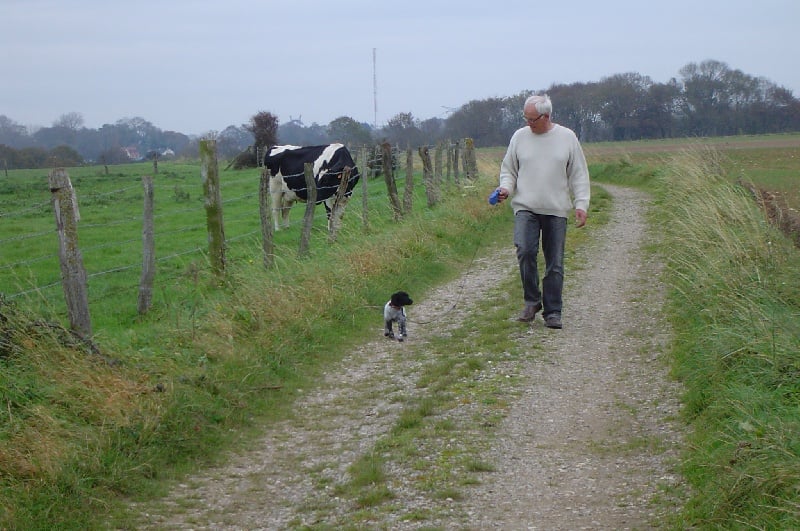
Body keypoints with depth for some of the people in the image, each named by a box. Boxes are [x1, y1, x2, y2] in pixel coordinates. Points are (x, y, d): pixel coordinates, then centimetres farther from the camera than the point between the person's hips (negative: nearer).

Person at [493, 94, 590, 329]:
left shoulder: (567, 138, 4)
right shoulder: (519, 137, 6)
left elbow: (579, 175, 7)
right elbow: (508, 169, 15)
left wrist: (581, 204, -1)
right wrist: (506, 188, -5)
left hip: (556, 210, 0)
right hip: (526, 207, 0)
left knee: (555, 264, 3)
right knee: (525, 250, -21)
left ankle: (552, 312, 12)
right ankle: (532, 300, -3)